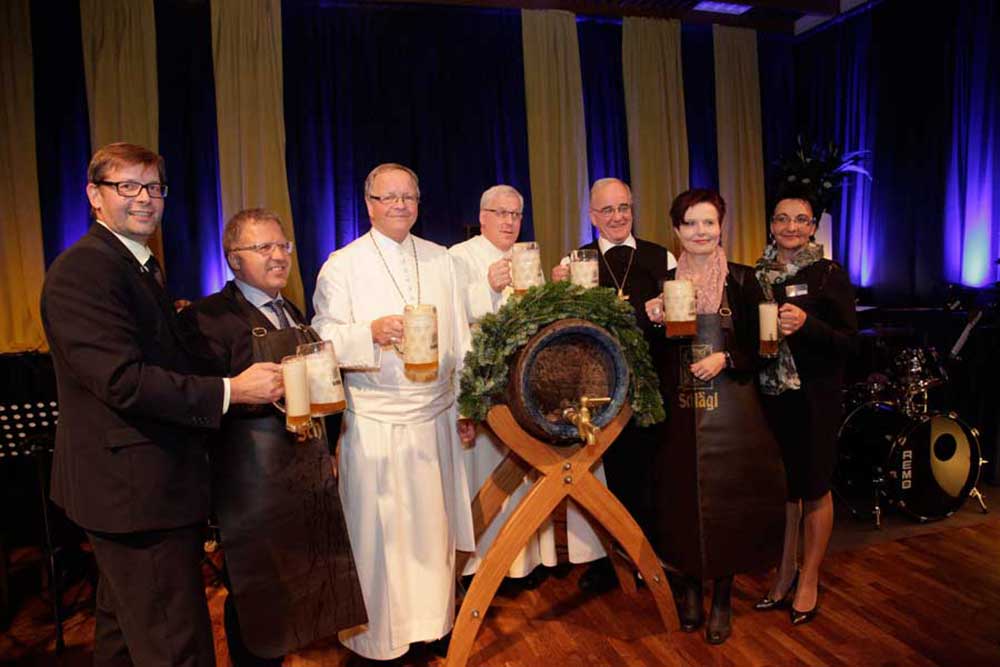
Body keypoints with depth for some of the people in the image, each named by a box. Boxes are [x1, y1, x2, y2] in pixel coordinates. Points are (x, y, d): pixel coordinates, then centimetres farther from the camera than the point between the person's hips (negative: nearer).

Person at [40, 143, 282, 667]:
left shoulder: (140, 265, 16)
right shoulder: (81, 270, -17)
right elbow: (122, 379, -25)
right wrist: (228, 391, -24)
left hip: (143, 486, 11)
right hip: (135, 488, -10)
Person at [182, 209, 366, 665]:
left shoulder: (294, 315, 14)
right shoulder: (210, 316, -9)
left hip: (309, 472, 7)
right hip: (254, 480, -7)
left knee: (302, 586, 17)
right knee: (258, 597, 6)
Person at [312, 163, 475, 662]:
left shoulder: (440, 260, 11)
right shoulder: (342, 265, 0)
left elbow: (458, 339, 12)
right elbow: (324, 340, -5)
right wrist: (370, 333, -24)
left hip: (436, 416, 4)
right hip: (374, 421, -3)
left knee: (434, 525, 11)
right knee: (378, 531, 4)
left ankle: (433, 621, 30)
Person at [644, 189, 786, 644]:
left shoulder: (742, 280, 1)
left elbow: (760, 347, 1)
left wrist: (725, 359, -16)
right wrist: (652, 319, -11)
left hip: (730, 410, -1)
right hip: (679, 410, 2)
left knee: (726, 502, 4)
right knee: (681, 498, 5)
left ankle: (722, 598, 22)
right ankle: (687, 586, 25)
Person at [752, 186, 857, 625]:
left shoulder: (829, 274, -6)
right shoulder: (757, 274, 6)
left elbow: (848, 340, -9)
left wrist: (806, 324, -25)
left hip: (814, 398, -3)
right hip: (769, 395, 4)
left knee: (813, 489, 7)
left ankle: (809, 580, 24)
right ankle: (785, 571, 30)